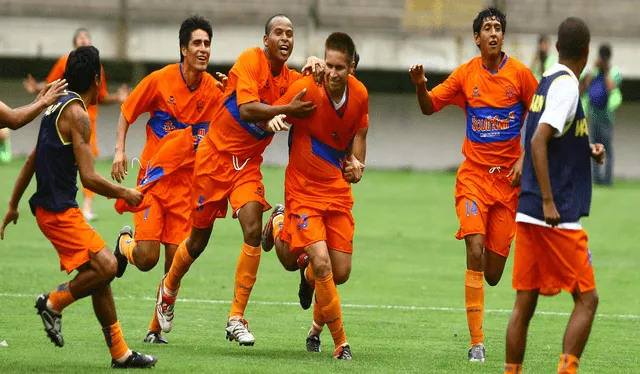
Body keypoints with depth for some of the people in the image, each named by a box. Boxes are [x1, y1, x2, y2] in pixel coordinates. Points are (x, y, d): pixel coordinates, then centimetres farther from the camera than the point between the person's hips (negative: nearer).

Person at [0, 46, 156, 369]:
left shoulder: (57, 106, 15)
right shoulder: (77, 114, -14)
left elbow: (32, 161, 22)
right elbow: (89, 178, -19)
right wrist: (125, 194, -5)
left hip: (49, 205, 10)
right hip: (59, 210, -10)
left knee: (100, 271, 7)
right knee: (105, 266, -18)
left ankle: (119, 352, 7)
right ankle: (53, 303, -1)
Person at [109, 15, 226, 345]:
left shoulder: (215, 90, -2)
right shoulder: (160, 81, -7)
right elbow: (126, 114, 5)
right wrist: (120, 151, -6)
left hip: (186, 182, 2)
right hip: (153, 177, -2)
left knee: (175, 261, -2)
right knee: (147, 258, -10)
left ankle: (157, 327, 14)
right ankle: (126, 243, 27)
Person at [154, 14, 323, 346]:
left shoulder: (290, 78, 2)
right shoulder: (251, 60, -15)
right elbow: (246, 109, -26)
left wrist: (314, 67, -16)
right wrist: (286, 109, -36)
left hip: (248, 163, 4)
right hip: (215, 156, -4)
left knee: (253, 231, -17)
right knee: (199, 240, 7)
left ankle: (237, 319, -11)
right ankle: (169, 289, 39)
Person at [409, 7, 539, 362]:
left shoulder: (519, 73, -2)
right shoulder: (466, 74, 0)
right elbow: (429, 107, 5)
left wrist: (524, 159, -4)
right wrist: (420, 85, -15)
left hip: (509, 178, 0)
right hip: (474, 175, 0)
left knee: (493, 274, 0)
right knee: (475, 251, -19)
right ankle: (477, 342, -14)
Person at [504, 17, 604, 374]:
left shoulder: (548, 80, 15)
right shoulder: (566, 84, -11)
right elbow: (538, 141, -21)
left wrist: (589, 151, 14)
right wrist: (548, 202, -21)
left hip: (529, 212, 8)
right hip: (557, 217, -8)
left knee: (525, 302, 8)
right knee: (587, 298, -2)